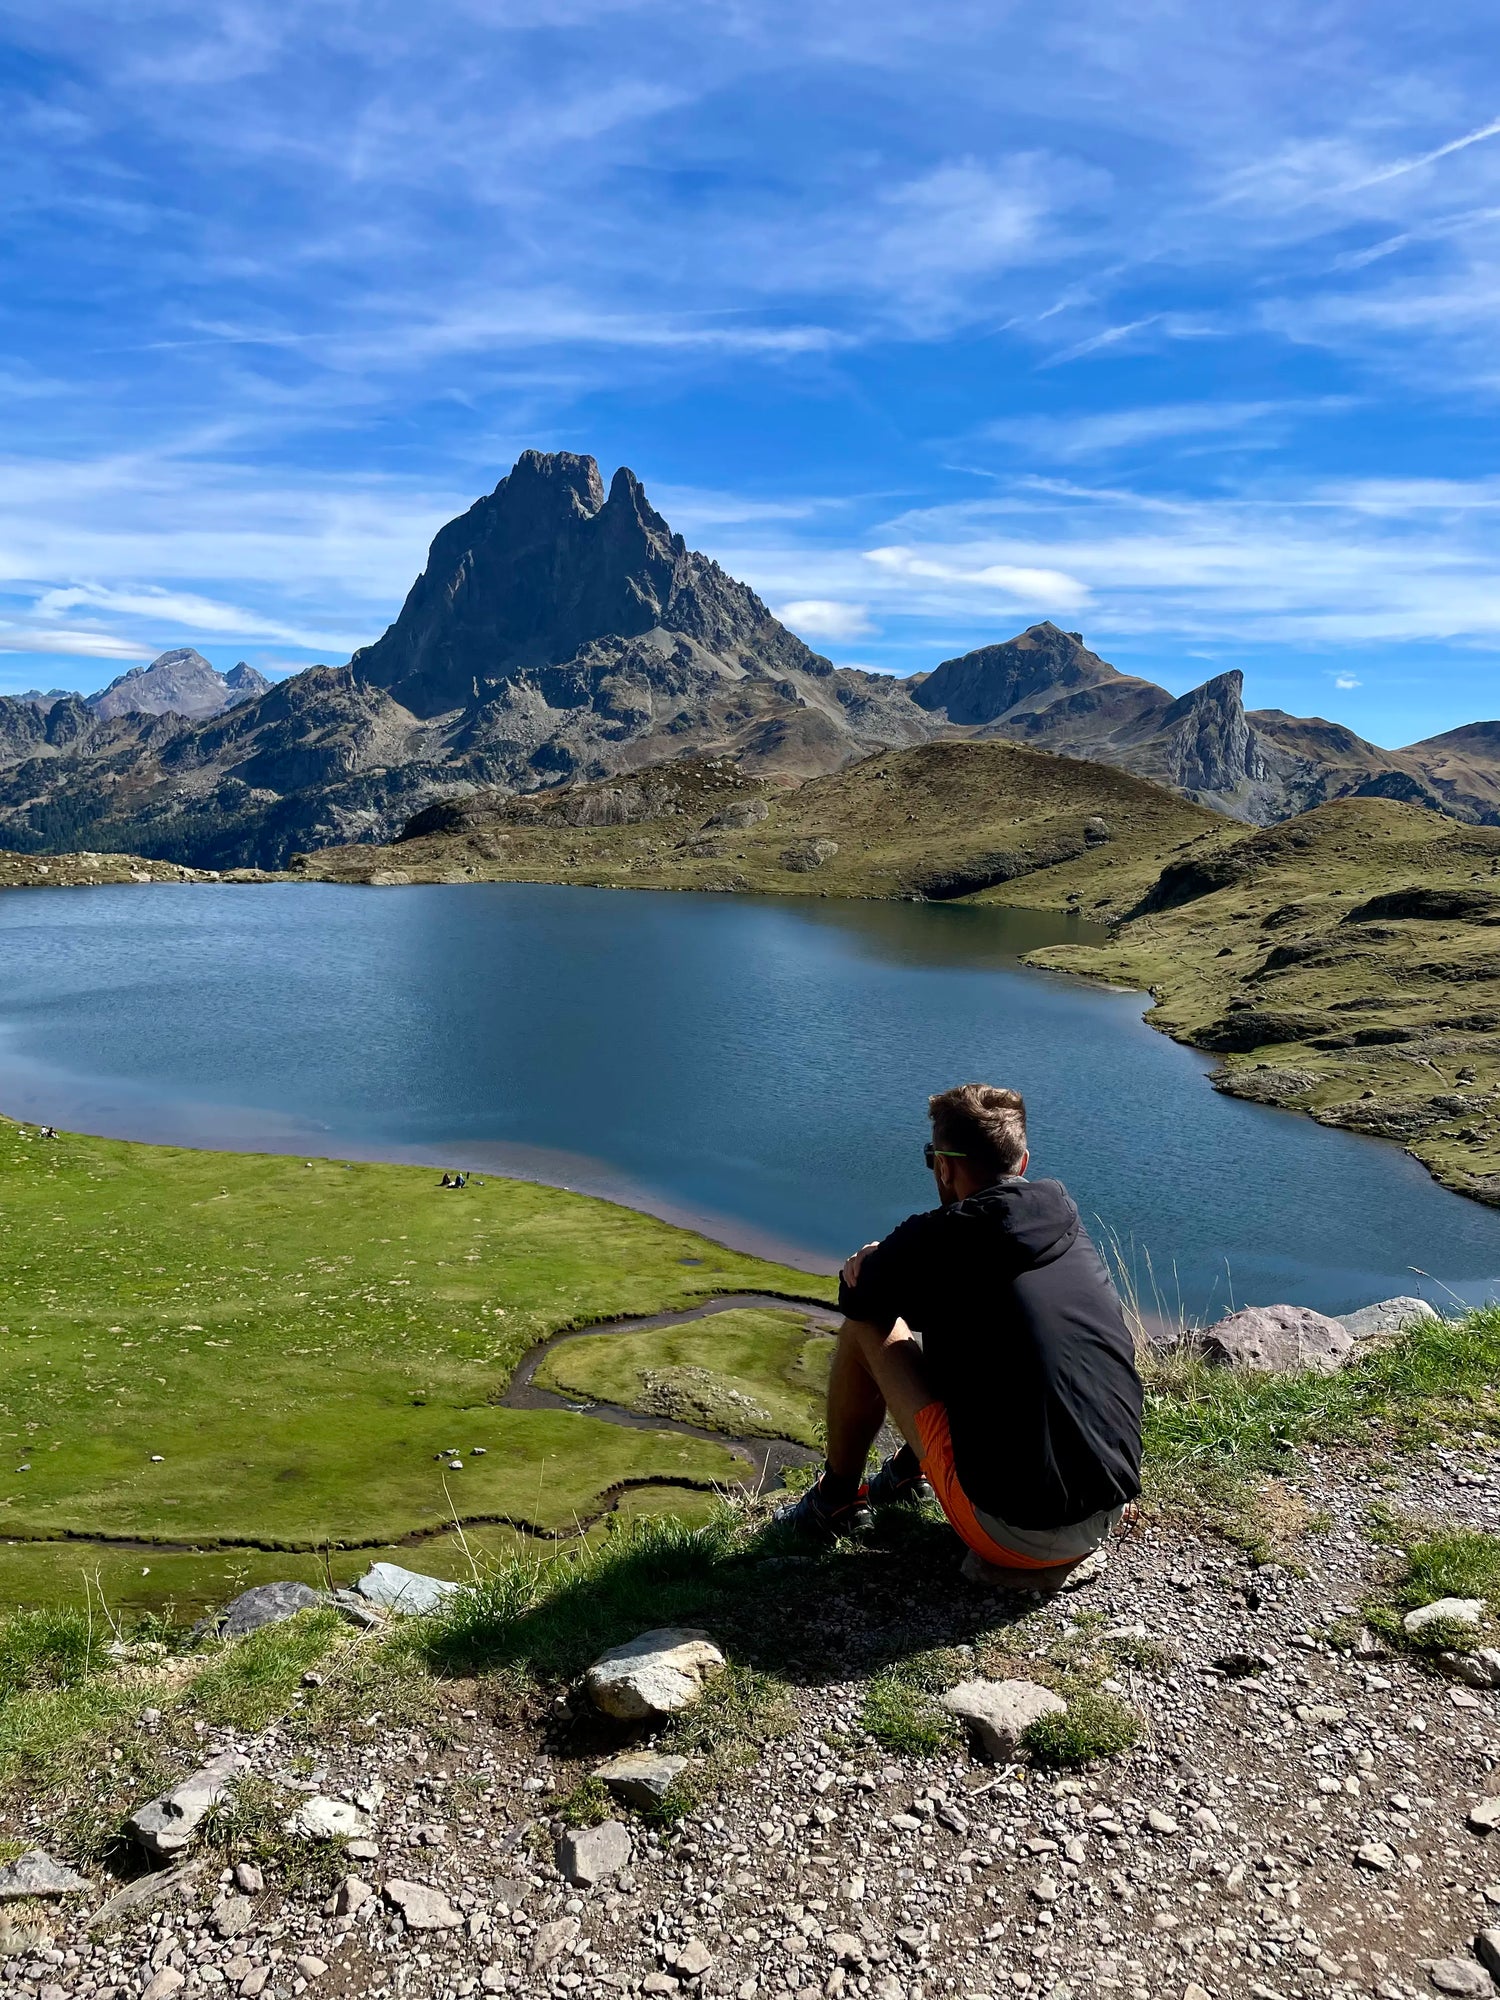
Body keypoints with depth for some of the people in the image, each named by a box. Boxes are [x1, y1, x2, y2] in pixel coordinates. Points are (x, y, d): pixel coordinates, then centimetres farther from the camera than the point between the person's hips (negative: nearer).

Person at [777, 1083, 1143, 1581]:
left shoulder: (935, 1239, -12)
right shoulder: (1069, 1227, 7)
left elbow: (854, 1297, 6)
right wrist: (894, 1262, 13)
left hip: (1013, 1533, -7)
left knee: (866, 1330, 6)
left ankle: (836, 1500, 25)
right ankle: (909, 1471, 44)